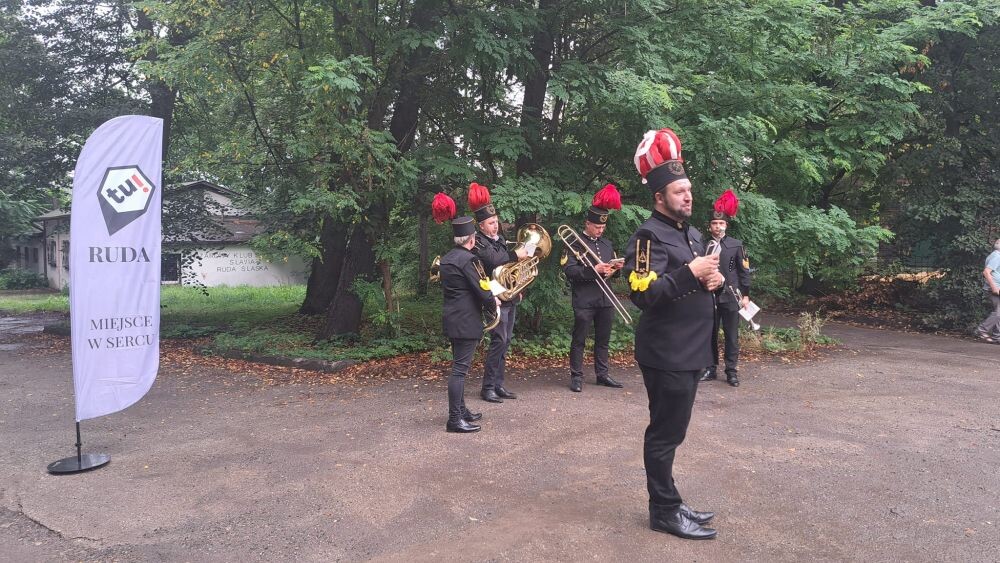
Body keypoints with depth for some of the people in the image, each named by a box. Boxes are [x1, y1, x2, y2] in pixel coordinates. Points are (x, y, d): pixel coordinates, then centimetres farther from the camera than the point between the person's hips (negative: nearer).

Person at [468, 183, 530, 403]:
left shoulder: (500, 239, 15)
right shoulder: (479, 243, -11)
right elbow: (494, 260, -29)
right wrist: (515, 255, -20)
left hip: (510, 298, 9)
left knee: (505, 341, 10)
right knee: (499, 341, -11)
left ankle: (498, 385, 17)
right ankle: (488, 388, -2)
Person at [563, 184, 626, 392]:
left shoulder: (606, 244, 16)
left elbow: (612, 271, 21)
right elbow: (568, 270, -15)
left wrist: (617, 268, -3)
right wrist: (594, 270, -23)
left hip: (605, 300, 6)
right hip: (584, 301, -6)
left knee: (603, 340, 12)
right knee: (579, 340, 1)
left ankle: (602, 374, 22)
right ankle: (576, 377, 8)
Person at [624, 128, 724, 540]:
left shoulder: (692, 234, 16)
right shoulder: (649, 237, -14)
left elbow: (705, 282, 23)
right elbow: (645, 294, -25)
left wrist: (714, 280, 1)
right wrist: (691, 273, -25)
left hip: (690, 352, 9)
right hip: (666, 355, -9)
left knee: (671, 431, 18)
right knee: (665, 434, 1)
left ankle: (670, 504, 30)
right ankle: (664, 512, 14)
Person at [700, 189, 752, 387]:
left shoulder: (736, 245, 2)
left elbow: (744, 271, 3)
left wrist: (745, 295, -1)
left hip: (730, 296, -1)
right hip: (709, 296, 1)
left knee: (732, 335, 3)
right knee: (710, 334, 6)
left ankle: (731, 371, 9)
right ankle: (711, 369, 15)